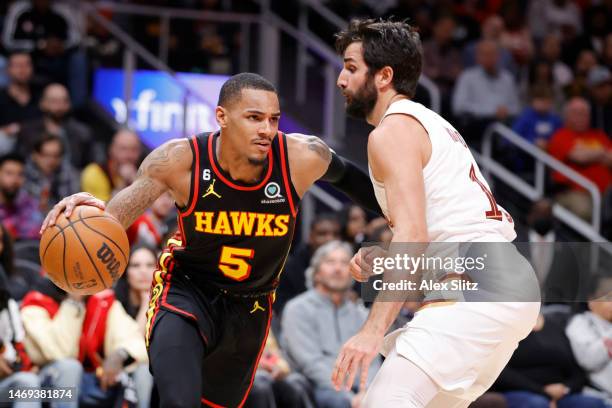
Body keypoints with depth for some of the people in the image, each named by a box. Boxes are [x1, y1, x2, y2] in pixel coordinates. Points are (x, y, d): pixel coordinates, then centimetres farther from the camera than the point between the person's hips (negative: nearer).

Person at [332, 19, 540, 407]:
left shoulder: (392, 131, -5)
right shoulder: (430, 123, 25)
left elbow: (412, 233, -19)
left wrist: (374, 330, -26)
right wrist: (381, 259, 14)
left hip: (478, 287, -11)